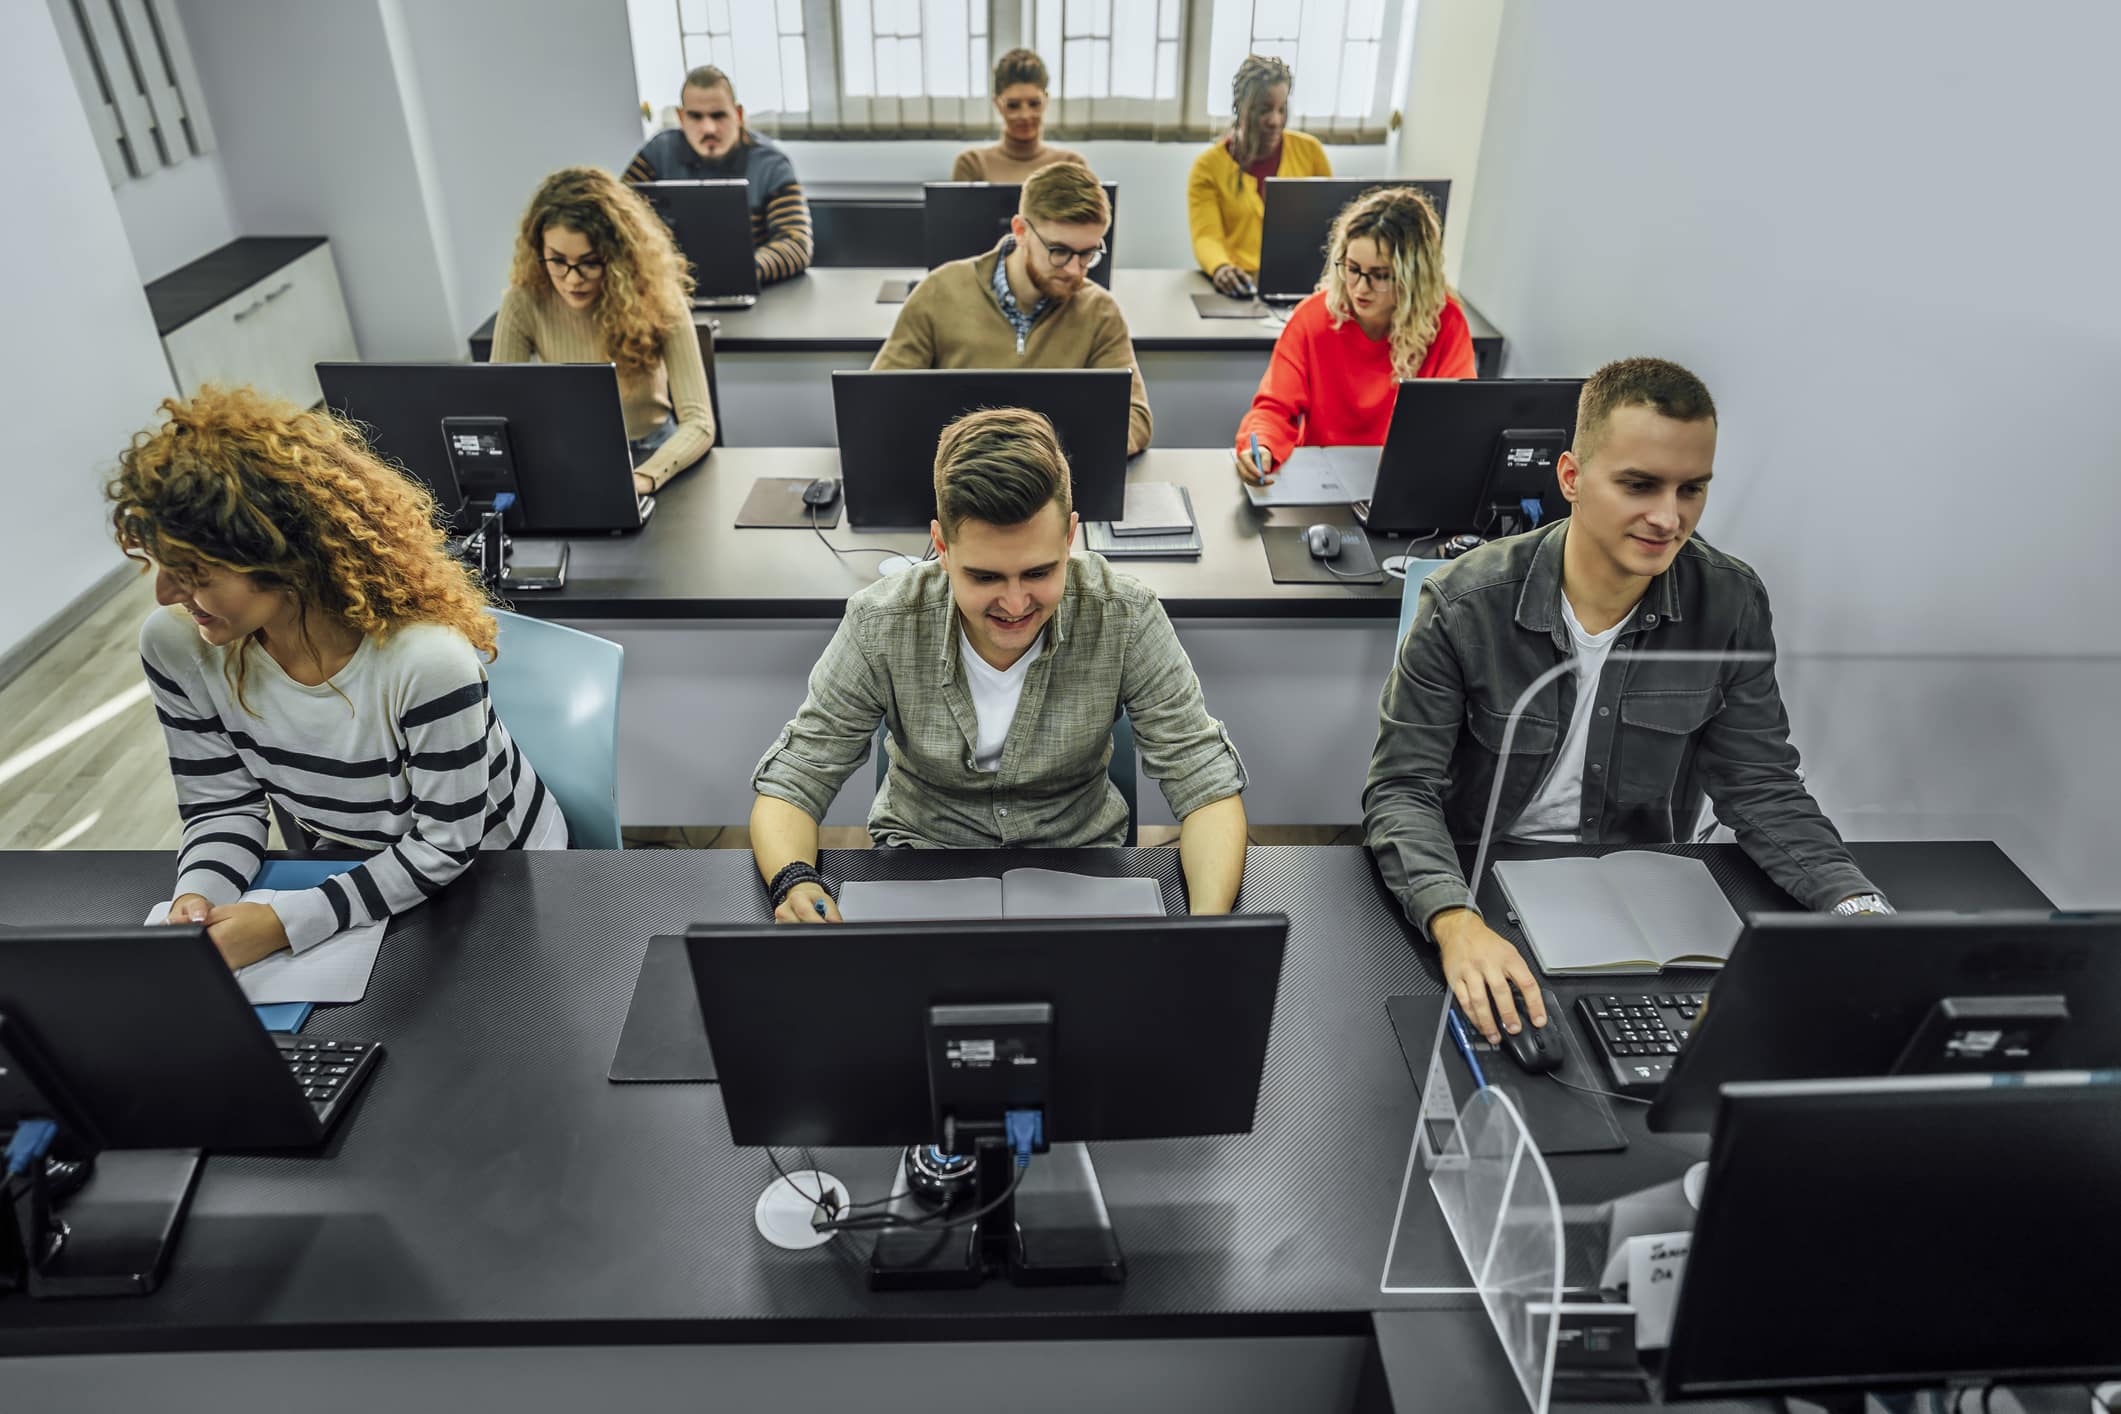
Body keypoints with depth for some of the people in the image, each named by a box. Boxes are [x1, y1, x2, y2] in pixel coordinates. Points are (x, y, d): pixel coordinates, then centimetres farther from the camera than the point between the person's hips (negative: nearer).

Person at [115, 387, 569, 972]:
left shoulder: (427, 662, -34)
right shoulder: (176, 644, -15)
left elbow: (445, 847, -24)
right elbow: (222, 805, -3)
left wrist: (282, 923, -30)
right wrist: (196, 897, -24)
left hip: (497, 877, -5)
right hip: (352, 875, 5)